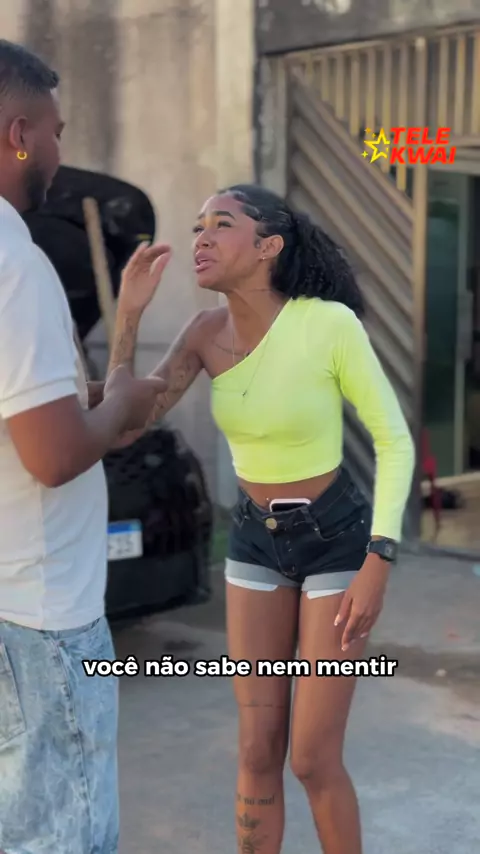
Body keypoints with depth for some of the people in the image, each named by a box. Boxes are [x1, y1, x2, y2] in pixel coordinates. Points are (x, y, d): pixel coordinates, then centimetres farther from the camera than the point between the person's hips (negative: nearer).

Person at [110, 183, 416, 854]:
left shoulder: (331, 321, -23)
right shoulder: (206, 331, -7)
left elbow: (395, 440, -15)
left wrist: (378, 567, -20)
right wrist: (128, 314, -22)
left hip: (337, 540, -4)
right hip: (257, 541, 5)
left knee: (313, 760, -1)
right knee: (257, 753, 7)